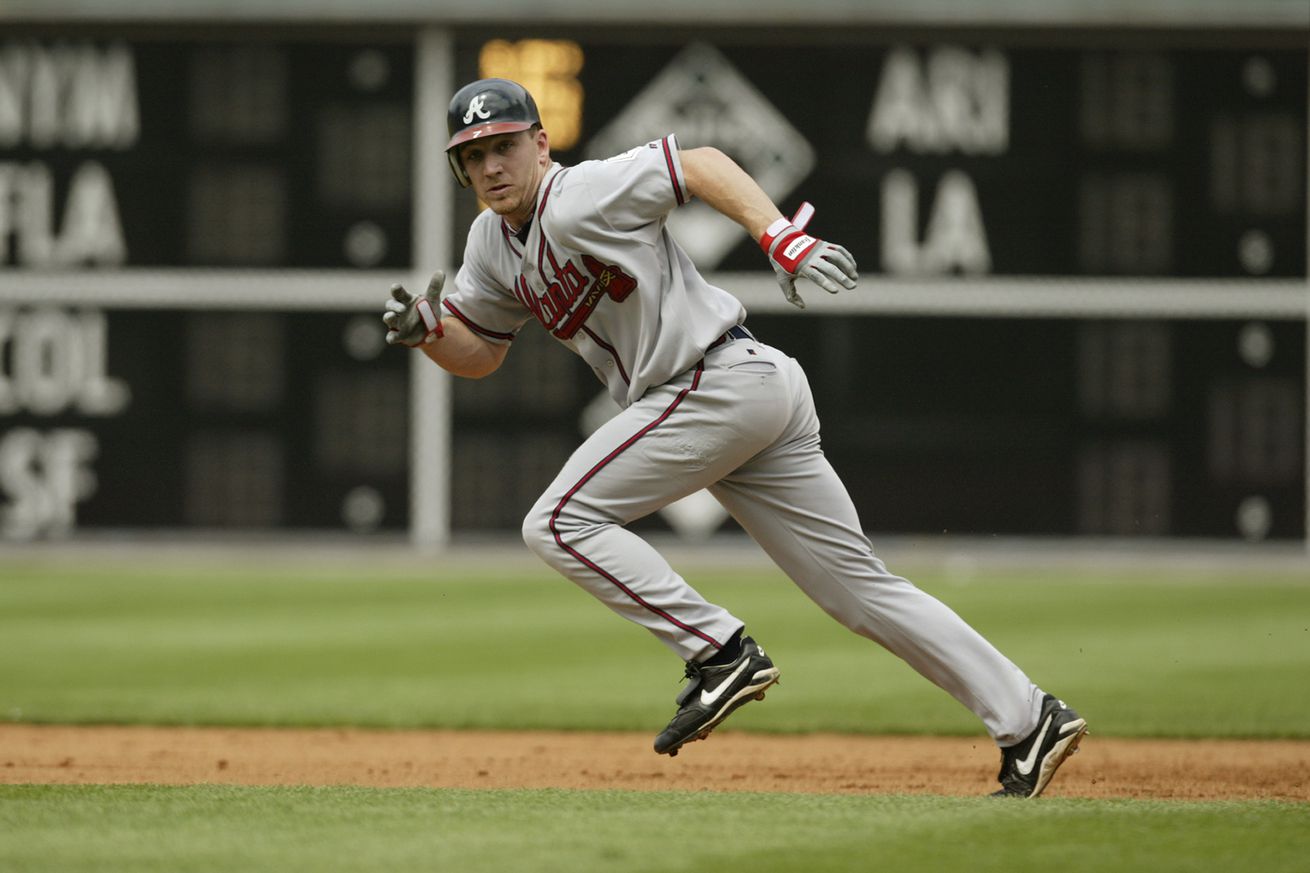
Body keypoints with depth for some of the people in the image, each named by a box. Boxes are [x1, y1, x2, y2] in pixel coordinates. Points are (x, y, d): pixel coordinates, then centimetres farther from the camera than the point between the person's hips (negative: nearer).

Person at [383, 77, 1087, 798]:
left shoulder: (578, 198, -11)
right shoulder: (492, 243, 15)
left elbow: (702, 165, -13)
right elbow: (477, 353, 23)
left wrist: (782, 237, -25)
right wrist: (425, 328, 2)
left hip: (722, 381, -9)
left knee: (559, 523, -9)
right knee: (860, 588, 7)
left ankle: (720, 653, -10)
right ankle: (1027, 721, 6)